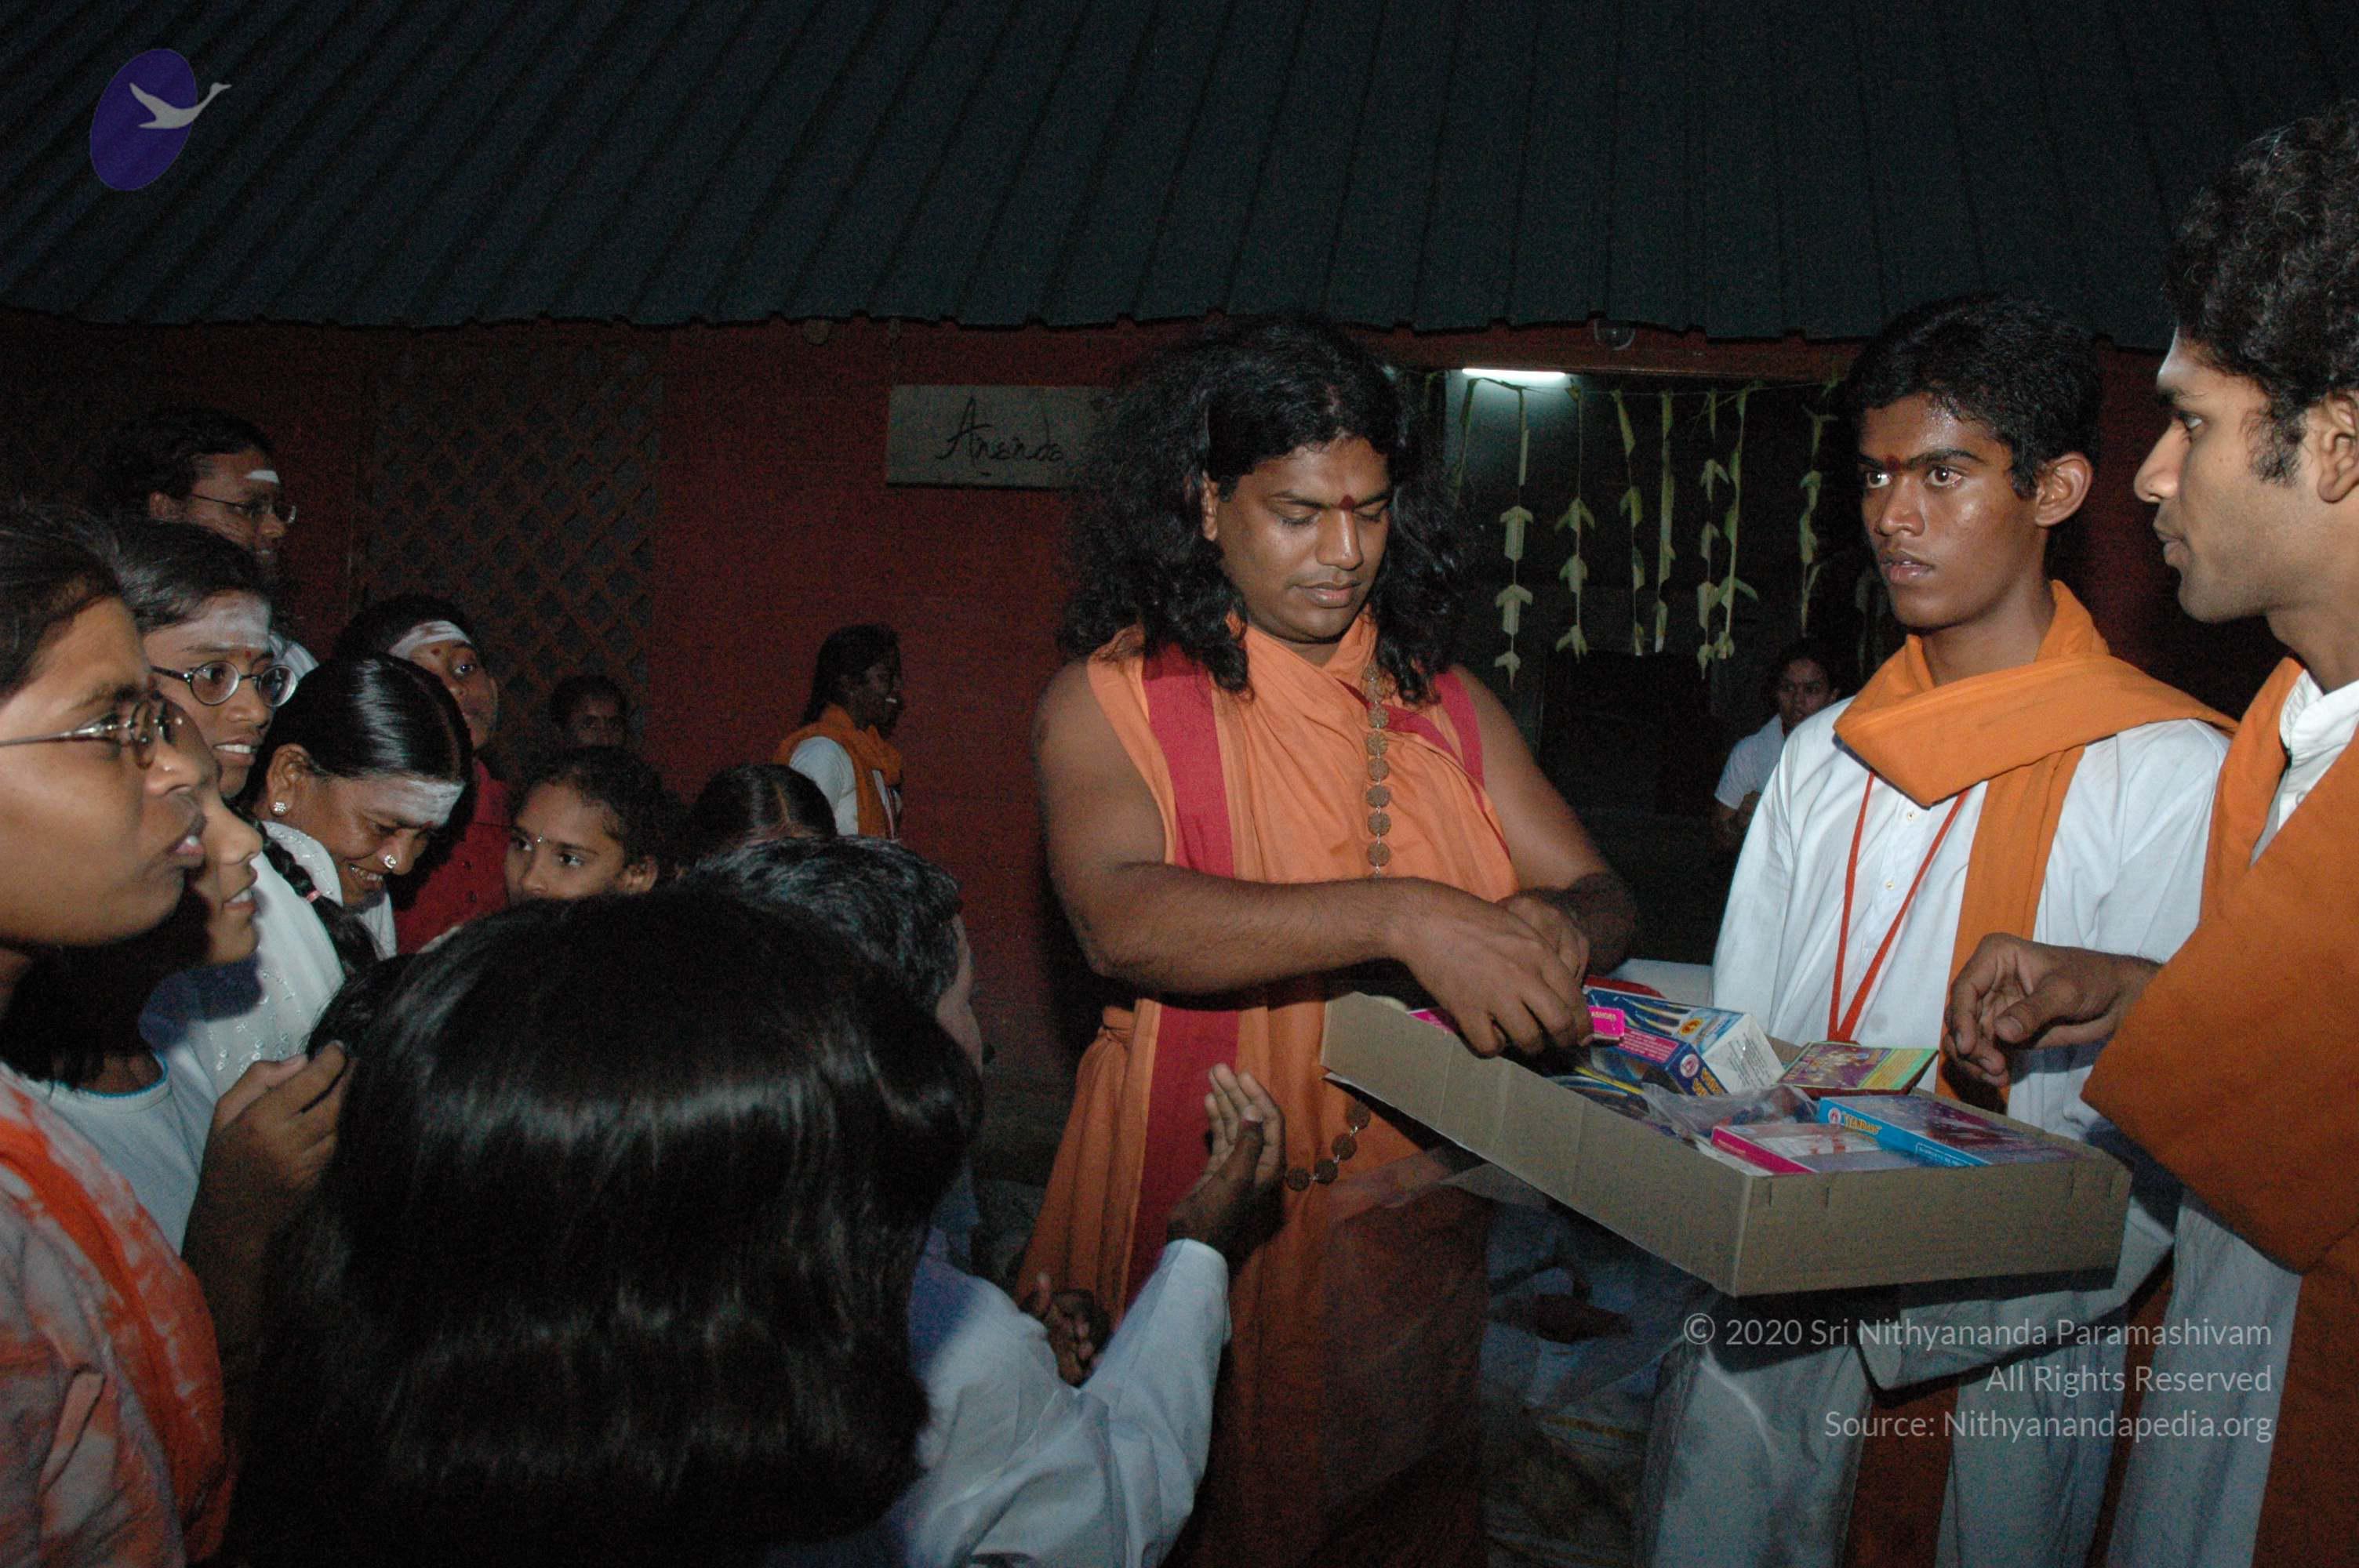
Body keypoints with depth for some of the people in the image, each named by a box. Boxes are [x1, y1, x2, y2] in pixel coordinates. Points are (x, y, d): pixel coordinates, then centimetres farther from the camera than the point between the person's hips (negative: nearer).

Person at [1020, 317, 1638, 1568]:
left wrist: (1555, 928, -19)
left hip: (1416, 1230, 4)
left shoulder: (1447, 709, 7)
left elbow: (1602, 898, 6)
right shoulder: (1111, 702, -7)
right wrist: (1403, 916, -34)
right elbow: (1121, 921, -23)